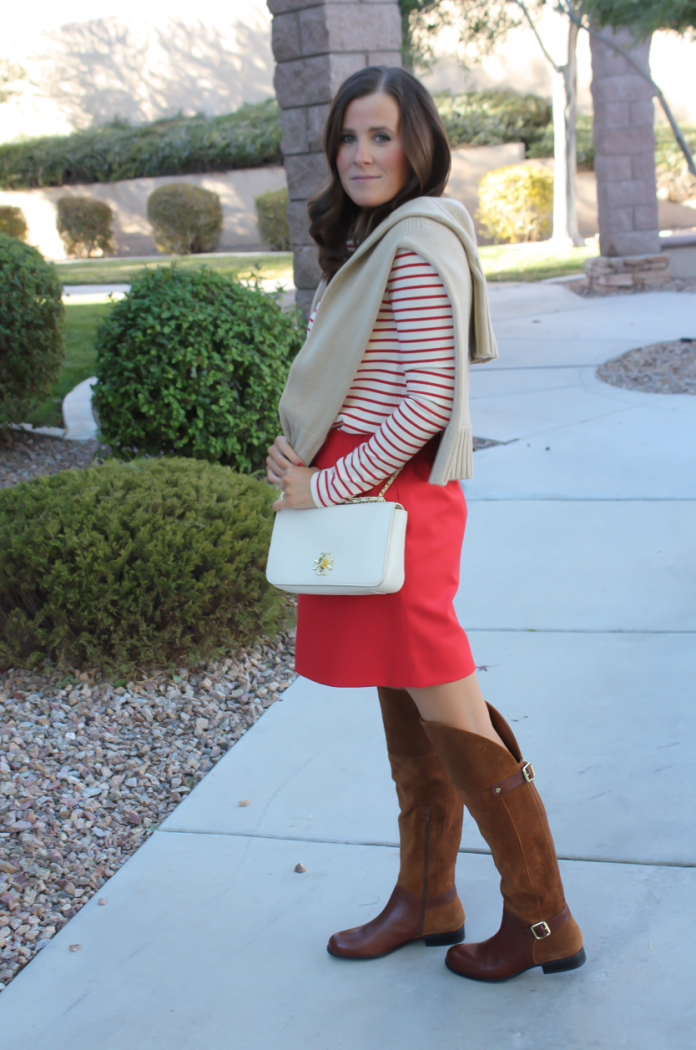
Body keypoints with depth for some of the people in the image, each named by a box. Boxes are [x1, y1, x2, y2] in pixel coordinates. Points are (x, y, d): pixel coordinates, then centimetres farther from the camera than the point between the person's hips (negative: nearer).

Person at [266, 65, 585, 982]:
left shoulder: (417, 244, -16)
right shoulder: (373, 238, 15)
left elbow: (427, 400, -21)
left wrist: (327, 487, -15)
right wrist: (306, 453, 6)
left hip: (395, 495, -10)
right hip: (368, 493, 10)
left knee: (446, 710, -2)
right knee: (404, 707, 15)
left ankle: (542, 920, 11)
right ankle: (426, 899, 28)